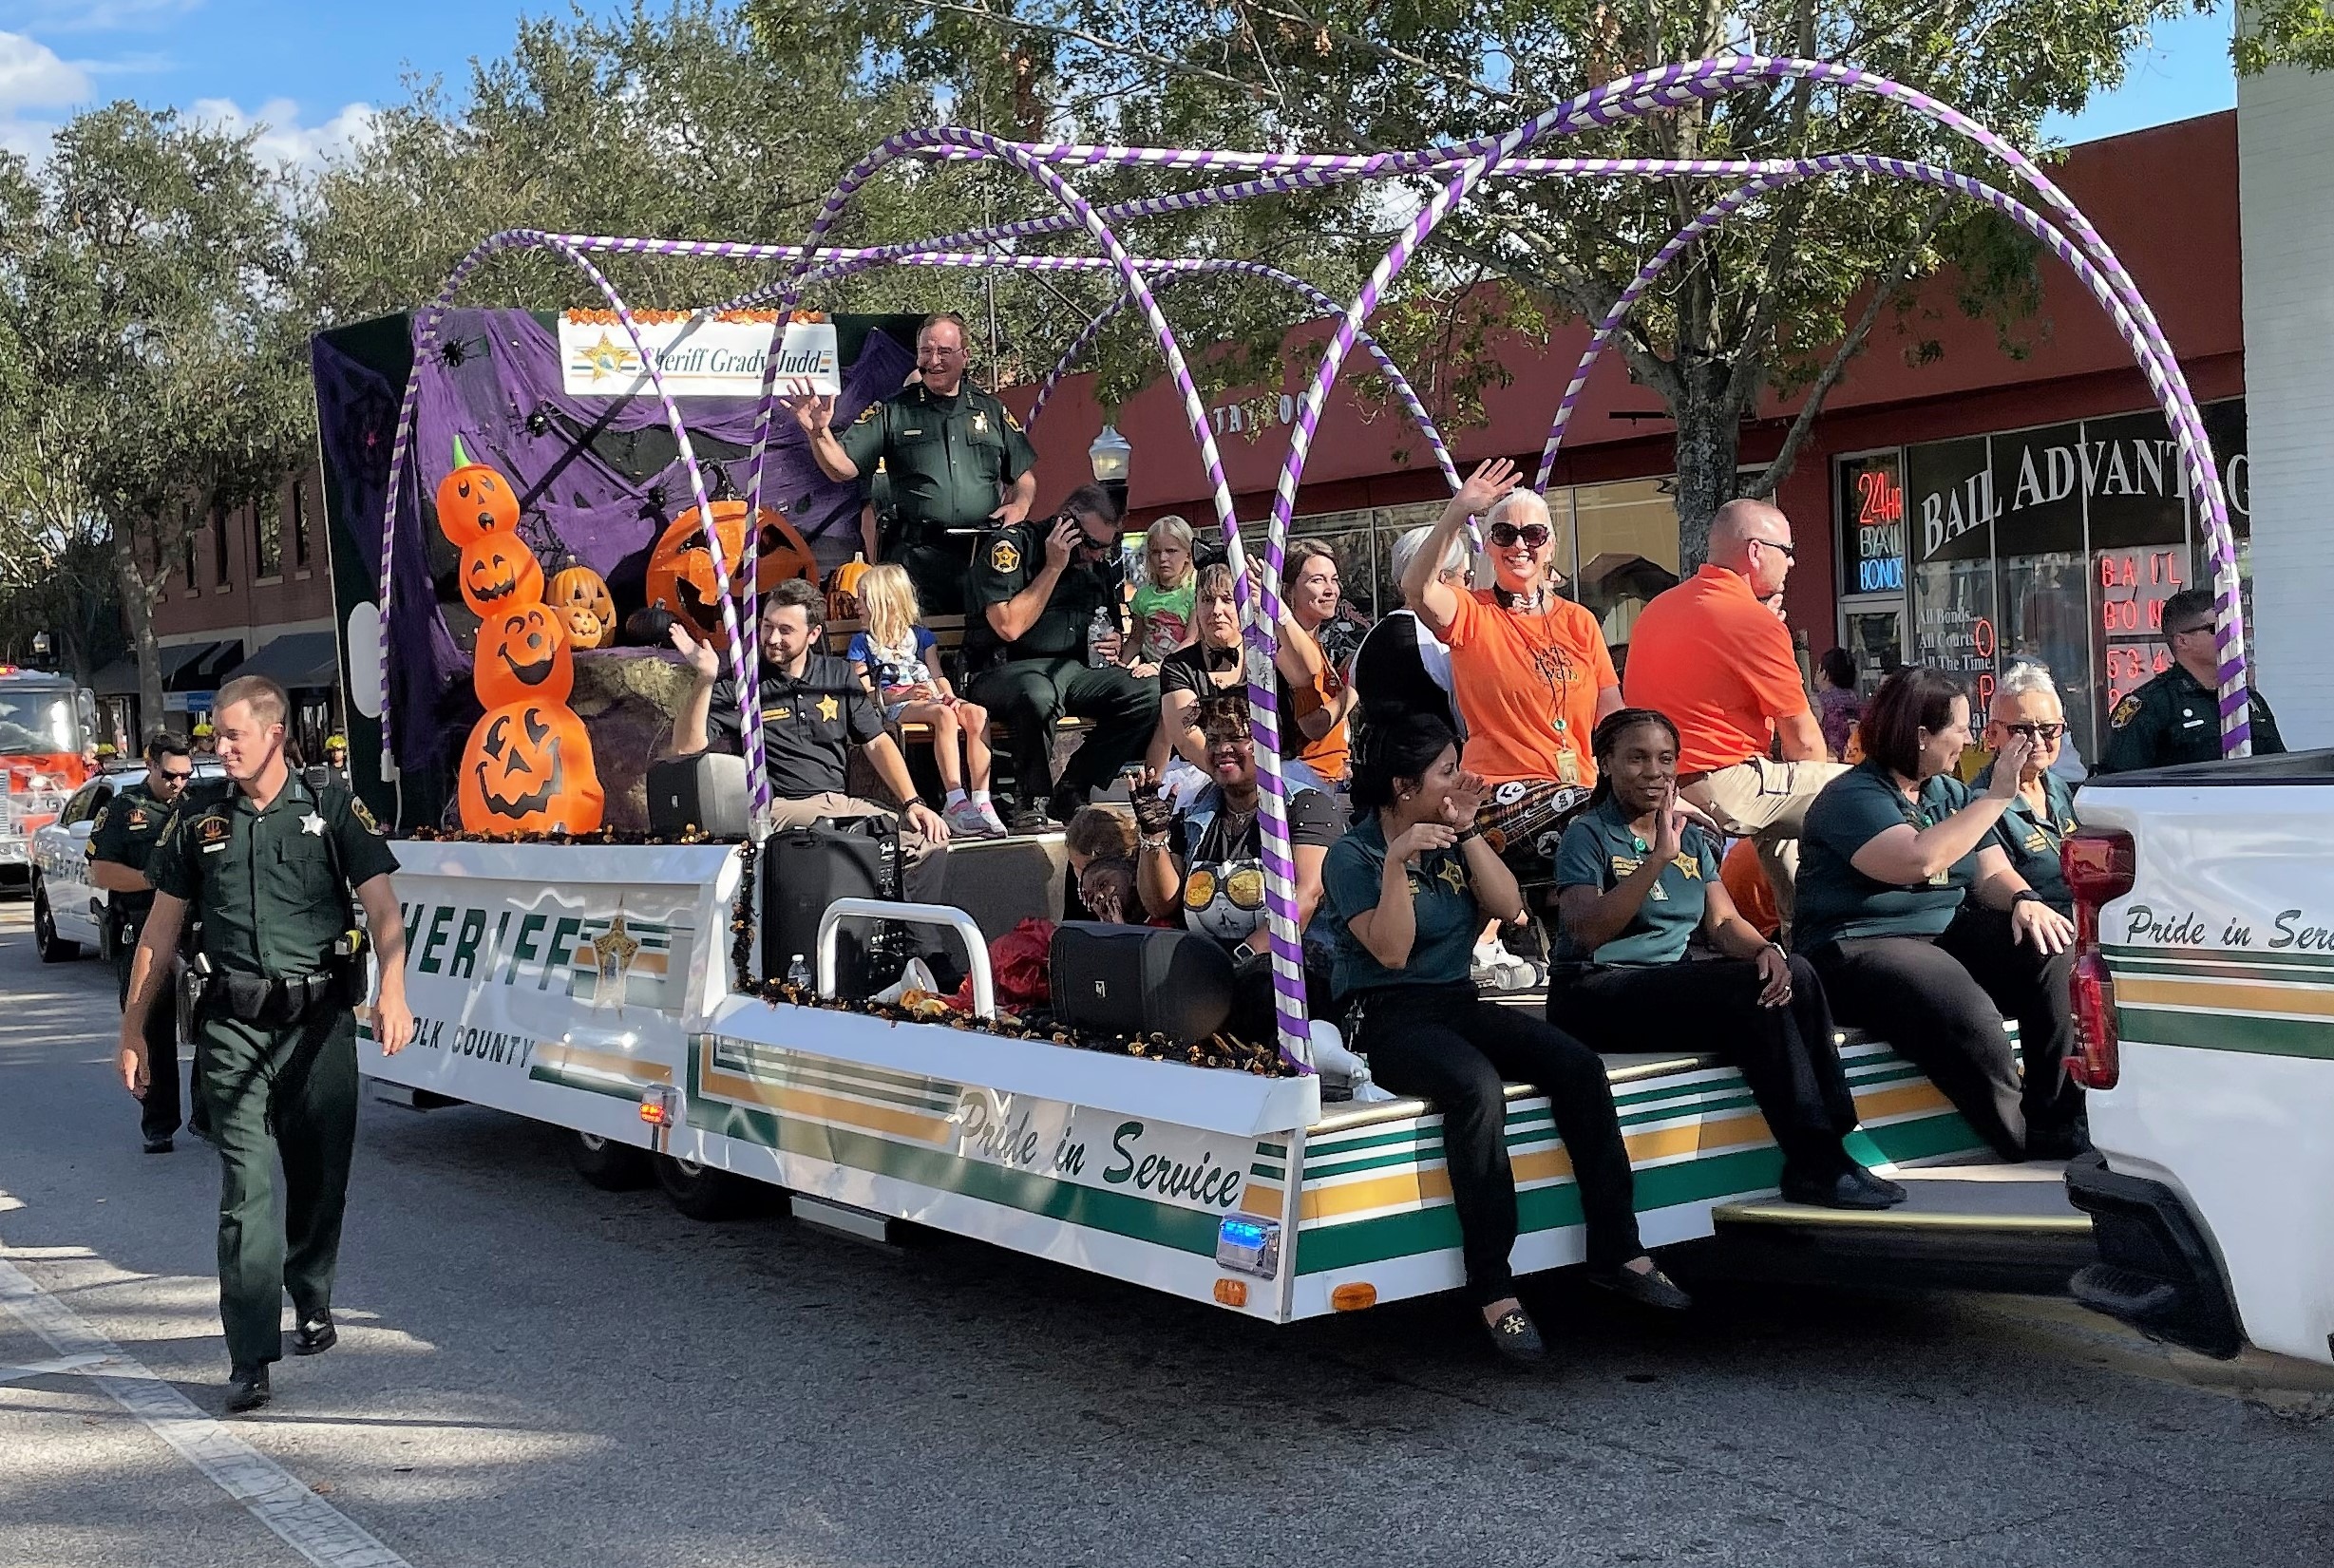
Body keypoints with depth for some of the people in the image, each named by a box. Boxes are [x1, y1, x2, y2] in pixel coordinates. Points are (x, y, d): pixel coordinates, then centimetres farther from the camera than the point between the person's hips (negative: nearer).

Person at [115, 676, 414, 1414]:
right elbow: (161, 931, 13)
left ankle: (311, 1305, 35)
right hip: (233, 1025, 0)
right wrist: (133, 1030, 11)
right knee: (246, 1188, -7)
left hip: (319, 1020, 0)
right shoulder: (198, 822, 8)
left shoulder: (332, 811, 1)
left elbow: (382, 907, -6)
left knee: (320, 1180, 11)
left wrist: (392, 991, -24)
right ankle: (250, 1358, -7)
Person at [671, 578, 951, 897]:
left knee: (932, 839, -18)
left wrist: (912, 802, 2)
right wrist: (705, 679, -19)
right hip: (781, 808, -5)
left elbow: (877, 742, 15)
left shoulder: (838, 675, 15)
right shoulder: (737, 684, 2)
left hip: (844, 802, 5)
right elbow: (686, 747, -8)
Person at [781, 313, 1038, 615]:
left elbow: (1025, 474, 21)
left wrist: (1020, 505, 0)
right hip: (921, 556, -2)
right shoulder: (892, 412, 8)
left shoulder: (991, 410, 15)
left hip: (988, 555, 2)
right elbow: (842, 469, 1)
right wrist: (819, 433, -17)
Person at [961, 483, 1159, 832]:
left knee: (1148, 694, -16)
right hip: (1003, 671, -7)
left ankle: (1071, 793, -12)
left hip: (1072, 670, 7)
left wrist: (1116, 644, 2)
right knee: (1038, 695, -41)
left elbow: (1110, 626, 27)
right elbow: (1010, 627, -20)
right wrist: (1053, 568, -16)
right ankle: (1031, 802, -19)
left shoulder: (1101, 561, 12)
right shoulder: (1012, 545, -9)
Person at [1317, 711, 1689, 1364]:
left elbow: (1508, 906, 3)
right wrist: (1397, 860, -23)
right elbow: (1390, 950, -15)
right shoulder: (1351, 855, -4)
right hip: (1387, 1018, -6)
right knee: (1476, 1085, -37)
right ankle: (1492, 1288, -32)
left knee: (1578, 1065, -19)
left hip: (1458, 1004, 7)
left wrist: (1469, 830, -3)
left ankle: (1617, 1253, -13)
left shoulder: (1449, 839, 14)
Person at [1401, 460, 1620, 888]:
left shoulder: (1579, 622, 16)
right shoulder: (1472, 614, 5)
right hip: (1502, 791, -5)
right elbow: (1417, 588, -19)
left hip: (1581, 789, 5)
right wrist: (1458, 511, -24)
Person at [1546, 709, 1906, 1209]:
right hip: (1595, 994, -6)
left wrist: (1764, 949, -15)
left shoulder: (1692, 837, 18)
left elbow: (1724, 921, 8)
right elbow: (1586, 932, -20)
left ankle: (1832, 1145, -15)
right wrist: (1659, 858, -28)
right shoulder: (1588, 834, -4)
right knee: (1754, 992, -26)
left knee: (1794, 974, -18)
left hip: (1669, 982, 6)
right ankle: (1816, 1163, -20)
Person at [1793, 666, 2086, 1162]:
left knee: (2054, 951, -15)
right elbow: (1920, 859, -26)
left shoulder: (1950, 793, 17)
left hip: (1949, 934, 8)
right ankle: (2029, 1141, -13)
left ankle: (2060, 1115, -11)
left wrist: (2024, 900, -13)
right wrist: (1997, 796, -20)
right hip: (1860, 949, -8)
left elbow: (1992, 873, 12)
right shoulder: (1851, 798, -10)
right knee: (1966, 1015, -34)